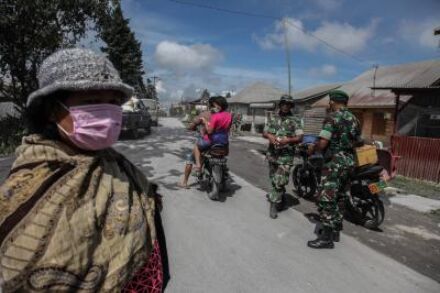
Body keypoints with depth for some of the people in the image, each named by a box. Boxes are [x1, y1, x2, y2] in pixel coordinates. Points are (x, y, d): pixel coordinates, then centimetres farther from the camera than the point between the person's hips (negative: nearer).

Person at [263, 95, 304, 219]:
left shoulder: (295, 121, -3)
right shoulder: (273, 119, 10)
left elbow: (300, 138, -10)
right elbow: (264, 132, 8)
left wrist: (287, 140, -26)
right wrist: (269, 136, -14)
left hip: (286, 155, -4)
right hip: (272, 154, 5)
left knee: (279, 181, -8)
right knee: (273, 179, 18)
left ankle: (274, 204, 3)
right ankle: (276, 196, 40)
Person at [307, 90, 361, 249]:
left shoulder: (332, 117, -12)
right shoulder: (354, 119, 13)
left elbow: (322, 143, -19)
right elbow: (357, 141, 18)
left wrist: (314, 150, 0)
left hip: (335, 162, -9)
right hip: (349, 161, 9)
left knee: (326, 200, -5)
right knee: (337, 197, 19)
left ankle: (326, 238, -2)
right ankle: (335, 229, 29)